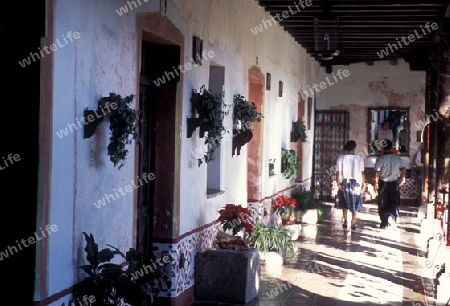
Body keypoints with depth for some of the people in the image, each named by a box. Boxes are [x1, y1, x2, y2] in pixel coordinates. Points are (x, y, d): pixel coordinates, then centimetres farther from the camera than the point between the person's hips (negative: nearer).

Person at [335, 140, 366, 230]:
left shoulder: (341, 158, -4)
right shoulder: (359, 158, -7)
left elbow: (338, 172, -8)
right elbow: (362, 173, -7)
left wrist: (338, 183, -5)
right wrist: (363, 185, -2)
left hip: (344, 183, 1)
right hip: (356, 183, -1)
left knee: (345, 203, 15)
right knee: (355, 204, 9)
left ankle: (345, 222, 18)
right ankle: (353, 222, 1)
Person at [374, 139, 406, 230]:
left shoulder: (380, 159, -11)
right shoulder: (398, 158, -2)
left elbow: (377, 174, -11)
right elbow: (403, 171, 2)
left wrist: (376, 184, 0)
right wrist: (401, 180, 17)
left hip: (383, 184, -2)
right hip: (395, 184, 2)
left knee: (383, 205, 10)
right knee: (394, 204, 10)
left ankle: (385, 223, 14)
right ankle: (392, 223, 3)